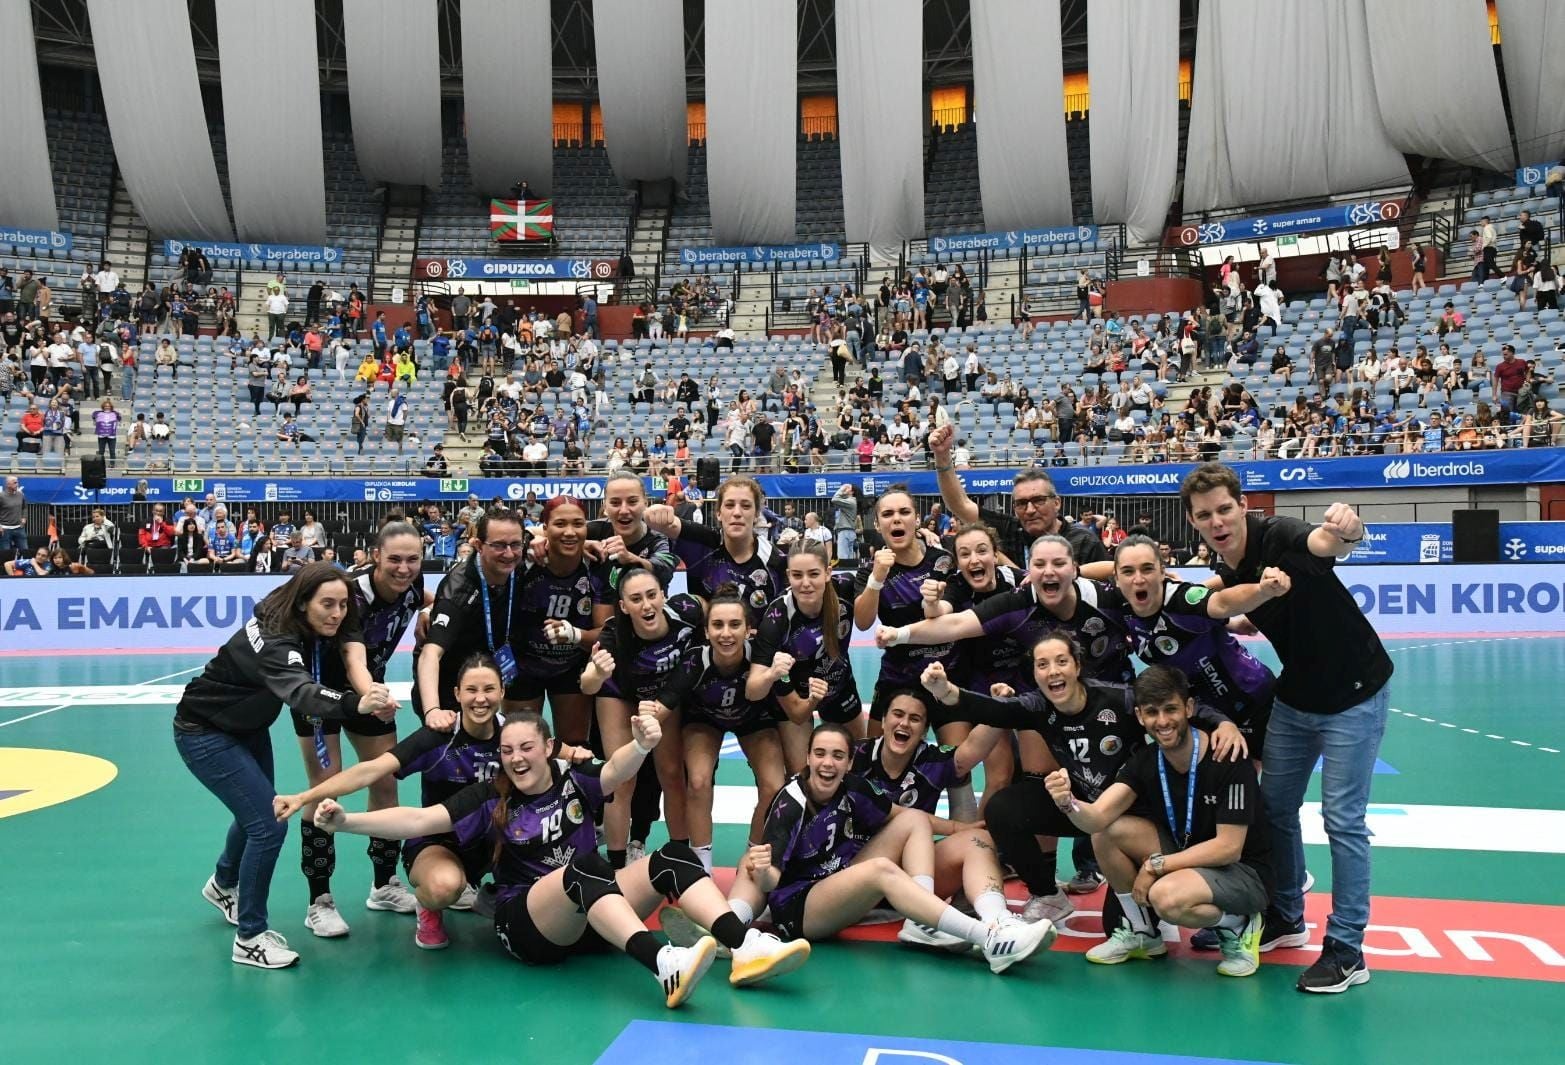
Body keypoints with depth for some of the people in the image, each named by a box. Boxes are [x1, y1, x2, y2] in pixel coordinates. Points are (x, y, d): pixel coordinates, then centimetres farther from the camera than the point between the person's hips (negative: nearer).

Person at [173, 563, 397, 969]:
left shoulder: (309, 631, -11)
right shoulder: (274, 642, -36)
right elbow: (301, 692, -55)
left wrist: (368, 696, -16)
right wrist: (355, 704, -73)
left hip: (246, 726, 9)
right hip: (206, 734, -9)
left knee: (257, 813, 23)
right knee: (268, 825, -15)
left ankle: (223, 886, 52)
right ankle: (250, 939, 0)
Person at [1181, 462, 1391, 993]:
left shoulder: (1278, 536, -24)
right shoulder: (1224, 571, -4)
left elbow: (1325, 544, -49)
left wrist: (1345, 530, -69)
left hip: (1354, 695, -7)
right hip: (1295, 698, 7)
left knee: (1342, 820, -5)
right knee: (1274, 805, 13)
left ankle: (1346, 950, 8)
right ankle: (1286, 914, 33)